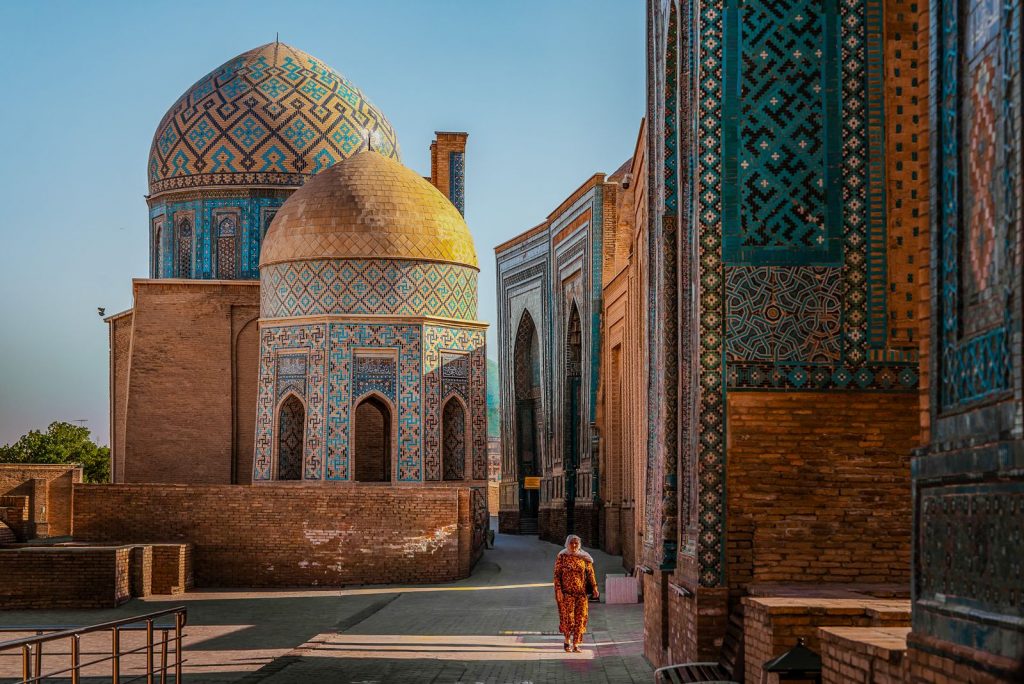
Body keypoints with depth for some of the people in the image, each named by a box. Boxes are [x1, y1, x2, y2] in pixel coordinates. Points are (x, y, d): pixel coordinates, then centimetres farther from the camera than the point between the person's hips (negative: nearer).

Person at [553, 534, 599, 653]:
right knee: (567, 617, -6)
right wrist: (558, 590, -9)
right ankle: (567, 641, 14)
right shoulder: (562, 557, 0)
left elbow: (590, 574, 9)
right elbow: (557, 575, -1)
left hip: (581, 592, 3)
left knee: (580, 618, 2)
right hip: (567, 592, -3)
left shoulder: (584, 558, 8)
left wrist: (594, 588, -1)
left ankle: (575, 645, 9)